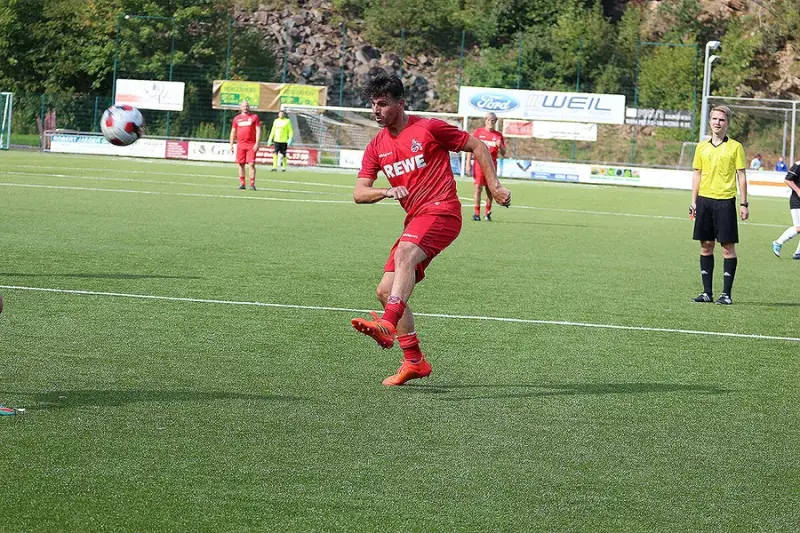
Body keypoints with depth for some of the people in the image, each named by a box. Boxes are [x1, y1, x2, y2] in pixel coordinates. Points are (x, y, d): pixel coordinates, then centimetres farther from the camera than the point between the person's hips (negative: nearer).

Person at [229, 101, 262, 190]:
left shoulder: (254, 117, 5)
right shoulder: (237, 118, 12)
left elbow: (258, 131, 1)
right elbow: (233, 132, 16)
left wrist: (257, 143, -9)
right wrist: (231, 145, 9)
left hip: (251, 145, -3)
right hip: (240, 145, 3)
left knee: (251, 164, -9)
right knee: (241, 164, 3)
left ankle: (252, 184, -9)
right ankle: (242, 183, 9)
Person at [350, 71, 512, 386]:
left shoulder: (428, 129, -4)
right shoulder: (377, 147, 12)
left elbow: (477, 147, 5)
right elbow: (359, 193, 4)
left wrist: (494, 186, -1)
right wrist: (387, 191, -16)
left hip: (441, 211, -8)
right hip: (415, 219, 8)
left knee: (405, 253, -35)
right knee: (386, 291, 2)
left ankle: (388, 325, -52)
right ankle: (414, 361, 11)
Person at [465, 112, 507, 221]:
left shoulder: (498, 135, 9)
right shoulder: (477, 132, 5)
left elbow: (503, 153, 10)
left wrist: (500, 146, -13)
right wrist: (468, 163, -1)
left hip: (491, 165, 2)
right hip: (479, 163, -2)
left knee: (490, 189, 4)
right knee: (478, 187, -9)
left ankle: (488, 213, 14)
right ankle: (477, 213, -6)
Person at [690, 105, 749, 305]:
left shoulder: (735, 147, 0)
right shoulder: (702, 147, 11)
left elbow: (741, 176, 0)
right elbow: (697, 175, 15)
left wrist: (744, 204, -4)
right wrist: (693, 202, 9)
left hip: (725, 201, -4)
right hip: (704, 200, 4)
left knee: (728, 247, -3)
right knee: (706, 246, 6)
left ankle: (726, 293, 0)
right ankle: (707, 292, 12)